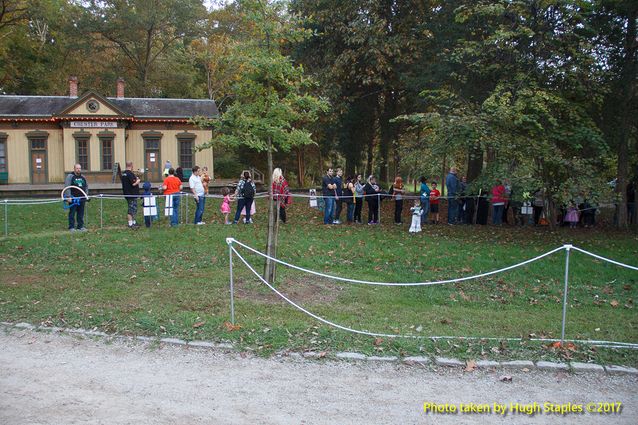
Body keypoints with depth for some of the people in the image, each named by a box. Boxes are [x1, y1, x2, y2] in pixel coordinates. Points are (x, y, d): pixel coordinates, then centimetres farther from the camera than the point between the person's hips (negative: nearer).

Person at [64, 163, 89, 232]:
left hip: (82, 198, 5)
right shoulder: (70, 176, -3)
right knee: (72, 213, -1)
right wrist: (68, 197, -15)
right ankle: (71, 227, 4)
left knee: (81, 213, 8)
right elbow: (67, 187, -9)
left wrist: (86, 195, 13)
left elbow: (86, 186, 23)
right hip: (73, 199, -5)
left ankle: (80, 226, 15)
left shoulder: (83, 177, 15)